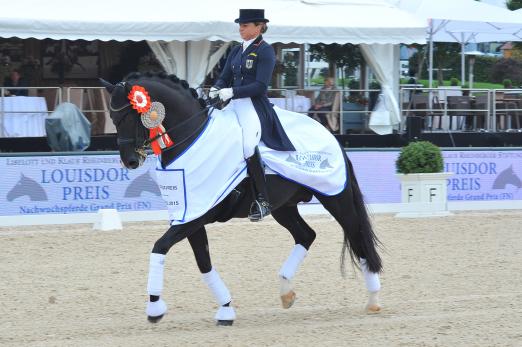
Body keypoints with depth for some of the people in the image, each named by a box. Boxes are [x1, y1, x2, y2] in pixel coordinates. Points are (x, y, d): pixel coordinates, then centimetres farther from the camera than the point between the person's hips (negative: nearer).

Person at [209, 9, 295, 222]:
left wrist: (232, 92, -21)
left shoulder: (265, 51, -6)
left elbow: (260, 86, -14)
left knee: (247, 145, -28)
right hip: (235, 105, 9)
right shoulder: (236, 52, 17)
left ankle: (262, 201, -22)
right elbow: (224, 77, 16)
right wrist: (216, 89, -7)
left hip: (255, 106, -9)